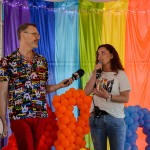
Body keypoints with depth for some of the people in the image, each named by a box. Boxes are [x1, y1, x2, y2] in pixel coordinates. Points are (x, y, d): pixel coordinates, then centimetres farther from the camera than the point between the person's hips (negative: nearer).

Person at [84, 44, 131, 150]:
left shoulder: (120, 74, -3)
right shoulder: (96, 74, 10)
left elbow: (125, 98, -8)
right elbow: (87, 92, -3)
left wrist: (108, 97, -23)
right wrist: (95, 73, -8)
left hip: (115, 119, -4)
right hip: (95, 118, 4)